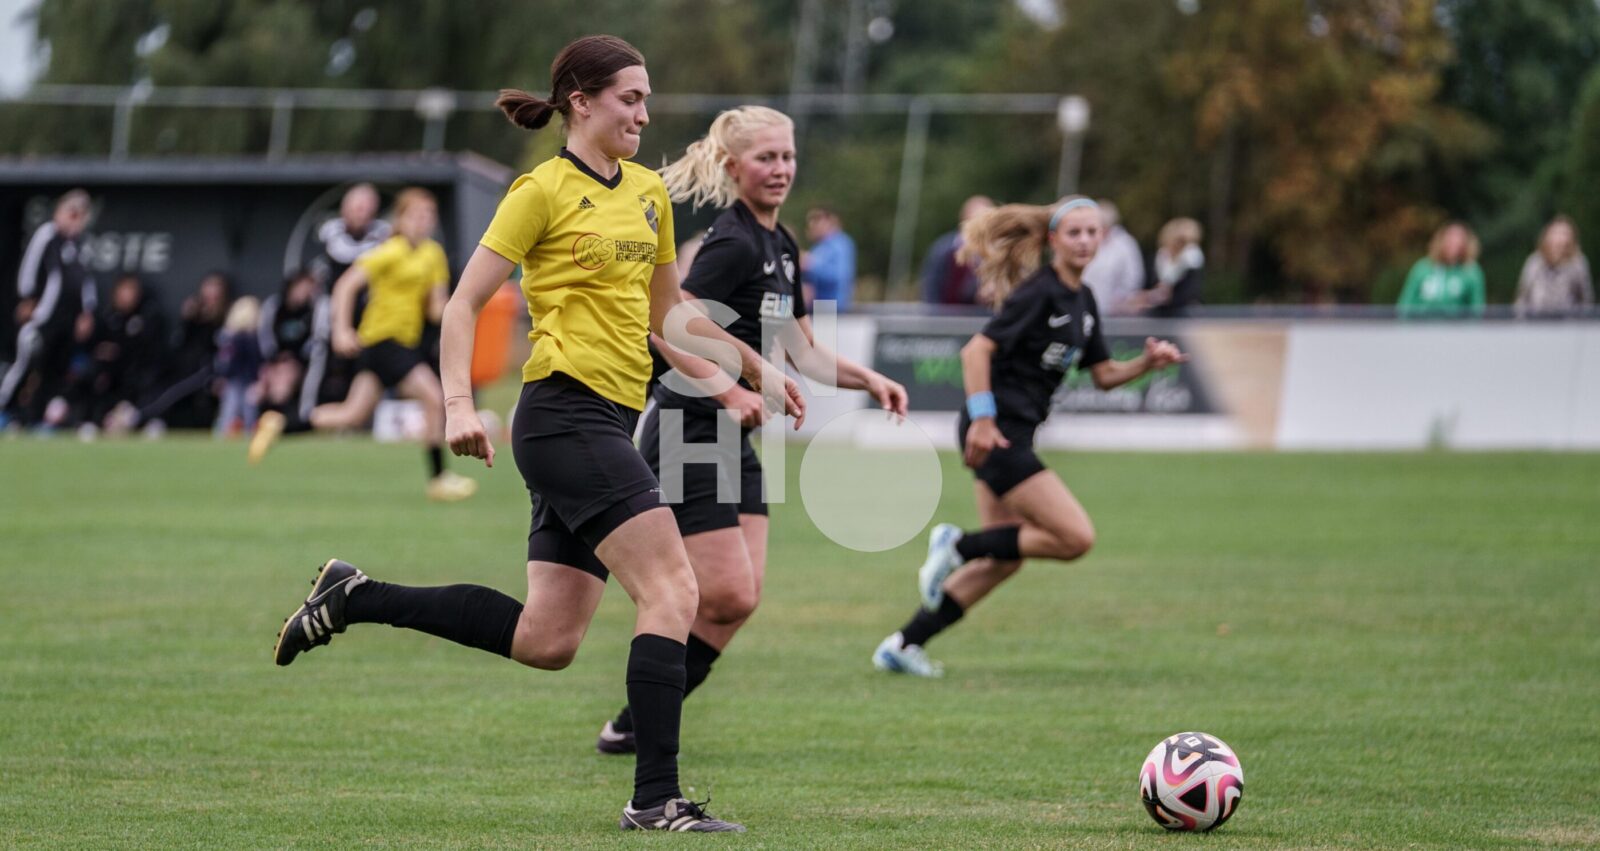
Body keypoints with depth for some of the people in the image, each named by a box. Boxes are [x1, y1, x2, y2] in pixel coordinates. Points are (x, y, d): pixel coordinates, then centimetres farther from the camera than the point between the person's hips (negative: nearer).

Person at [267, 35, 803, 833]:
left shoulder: (648, 192, 16)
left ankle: (354, 598, 19)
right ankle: (655, 798, -16)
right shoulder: (544, 190, -6)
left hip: (608, 422, 8)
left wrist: (756, 369, 22)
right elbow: (464, 302, -6)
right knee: (671, 588, -17)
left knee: (545, 641, 6)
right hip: (566, 413, -8)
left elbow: (668, 316, 27)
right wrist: (459, 403, -18)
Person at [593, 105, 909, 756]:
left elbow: (801, 351, 22)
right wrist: (730, 393, -25)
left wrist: (867, 379, 9)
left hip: (730, 441, 9)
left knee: (740, 598, 2)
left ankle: (641, 724, 9)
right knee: (728, 596, -12)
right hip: (686, 437, -9)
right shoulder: (733, 244, -16)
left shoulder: (780, 246, 13)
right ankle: (636, 724, 1)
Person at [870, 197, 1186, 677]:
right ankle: (959, 546, -4)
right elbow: (977, 350, -18)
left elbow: (1103, 376, 19)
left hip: (1015, 436, 10)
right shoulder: (1039, 293, -14)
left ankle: (903, 645, 17)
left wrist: (1147, 363, 1)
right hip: (996, 434, -10)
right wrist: (982, 419, -25)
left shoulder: (1082, 301, 14)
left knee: (1003, 560, 14)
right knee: (1076, 537, -14)